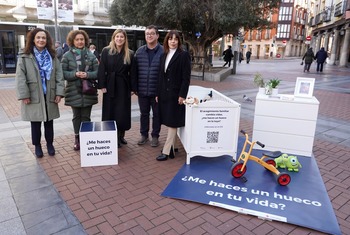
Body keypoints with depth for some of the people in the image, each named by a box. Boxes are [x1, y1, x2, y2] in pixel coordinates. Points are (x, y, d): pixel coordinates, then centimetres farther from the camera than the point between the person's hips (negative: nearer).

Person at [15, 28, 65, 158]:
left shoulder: (52, 56, 5)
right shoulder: (24, 57, -3)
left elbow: (59, 75, 2)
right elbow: (20, 77, -7)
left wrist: (59, 92, -6)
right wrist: (24, 95, -14)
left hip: (49, 96, 2)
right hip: (33, 96, -2)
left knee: (49, 122, 13)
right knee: (35, 123, 10)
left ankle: (50, 144, 29)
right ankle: (37, 145, 27)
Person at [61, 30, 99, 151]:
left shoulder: (90, 55, 4)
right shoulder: (67, 55, 0)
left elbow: (98, 72, 2)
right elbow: (63, 73, -3)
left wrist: (87, 75, -15)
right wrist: (75, 74, -19)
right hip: (74, 91, -1)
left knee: (86, 116, 7)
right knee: (77, 116, 10)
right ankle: (77, 138, 24)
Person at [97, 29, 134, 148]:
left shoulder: (130, 53, 3)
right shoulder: (106, 51, 0)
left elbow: (132, 72, 4)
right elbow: (102, 69, -3)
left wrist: (132, 87, 0)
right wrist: (102, 85, -9)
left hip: (124, 87, 1)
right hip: (110, 86, -1)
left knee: (123, 113, 5)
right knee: (110, 112, 5)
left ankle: (121, 135, 21)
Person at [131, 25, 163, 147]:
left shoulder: (163, 51, -6)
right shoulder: (139, 52, 5)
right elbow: (134, 71, 7)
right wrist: (134, 87, 2)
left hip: (157, 91, -3)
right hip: (142, 91, 3)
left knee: (157, 114, 9)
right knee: (144, 113, 14)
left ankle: (155, 136, 24)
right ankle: (144, 134, 30)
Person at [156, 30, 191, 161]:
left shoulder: (184, 55, -5)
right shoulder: (163, 55, 13)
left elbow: (186, 77, -10)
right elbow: (161, 76, 12)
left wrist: (182, 95, -17)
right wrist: (158, 93, 9)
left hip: (175, 94, -6)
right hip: (164, 93, 6)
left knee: (172, 122, -2)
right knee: (169, 122, 12)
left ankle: (166, 151, 1)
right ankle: (171, 148, 23)